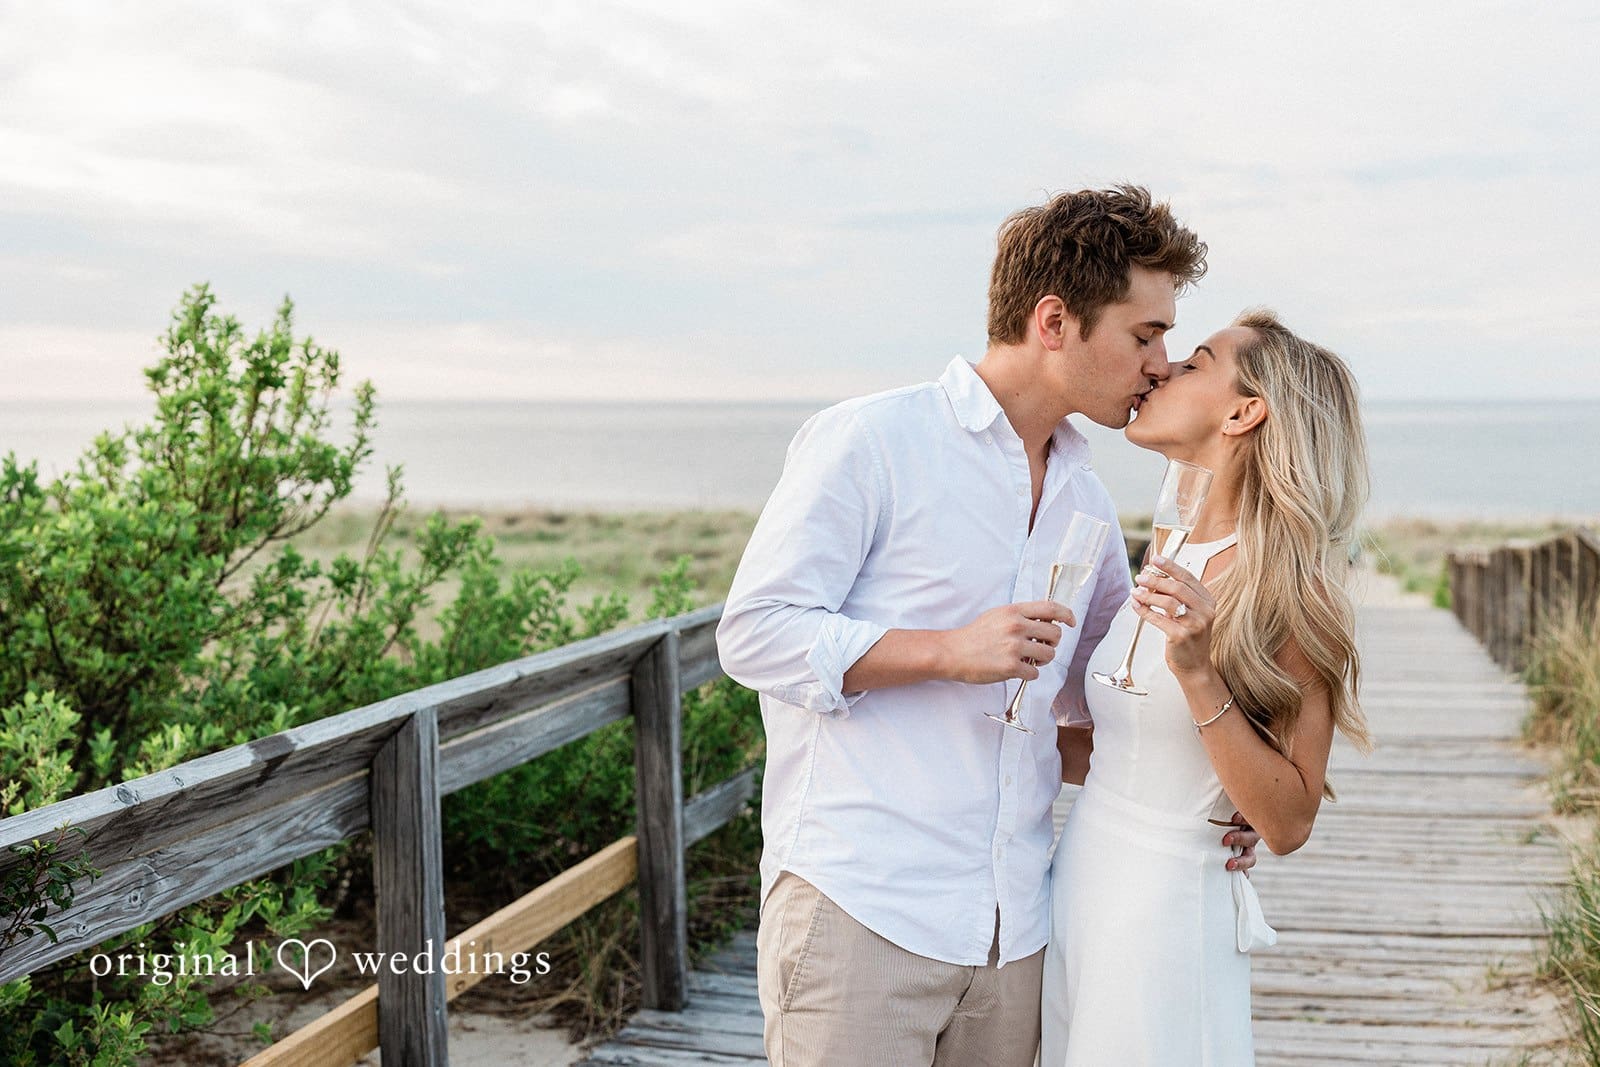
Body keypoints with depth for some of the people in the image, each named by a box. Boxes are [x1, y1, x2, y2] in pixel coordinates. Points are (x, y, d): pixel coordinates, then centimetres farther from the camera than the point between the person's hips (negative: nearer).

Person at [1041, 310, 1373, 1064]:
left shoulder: (1289, 592, -14)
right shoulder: (1172, 562, 8)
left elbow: (1287, 823, -16)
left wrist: (1201, 675, -24)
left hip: (1162, 916, -7)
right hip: (1077, 890, 7)